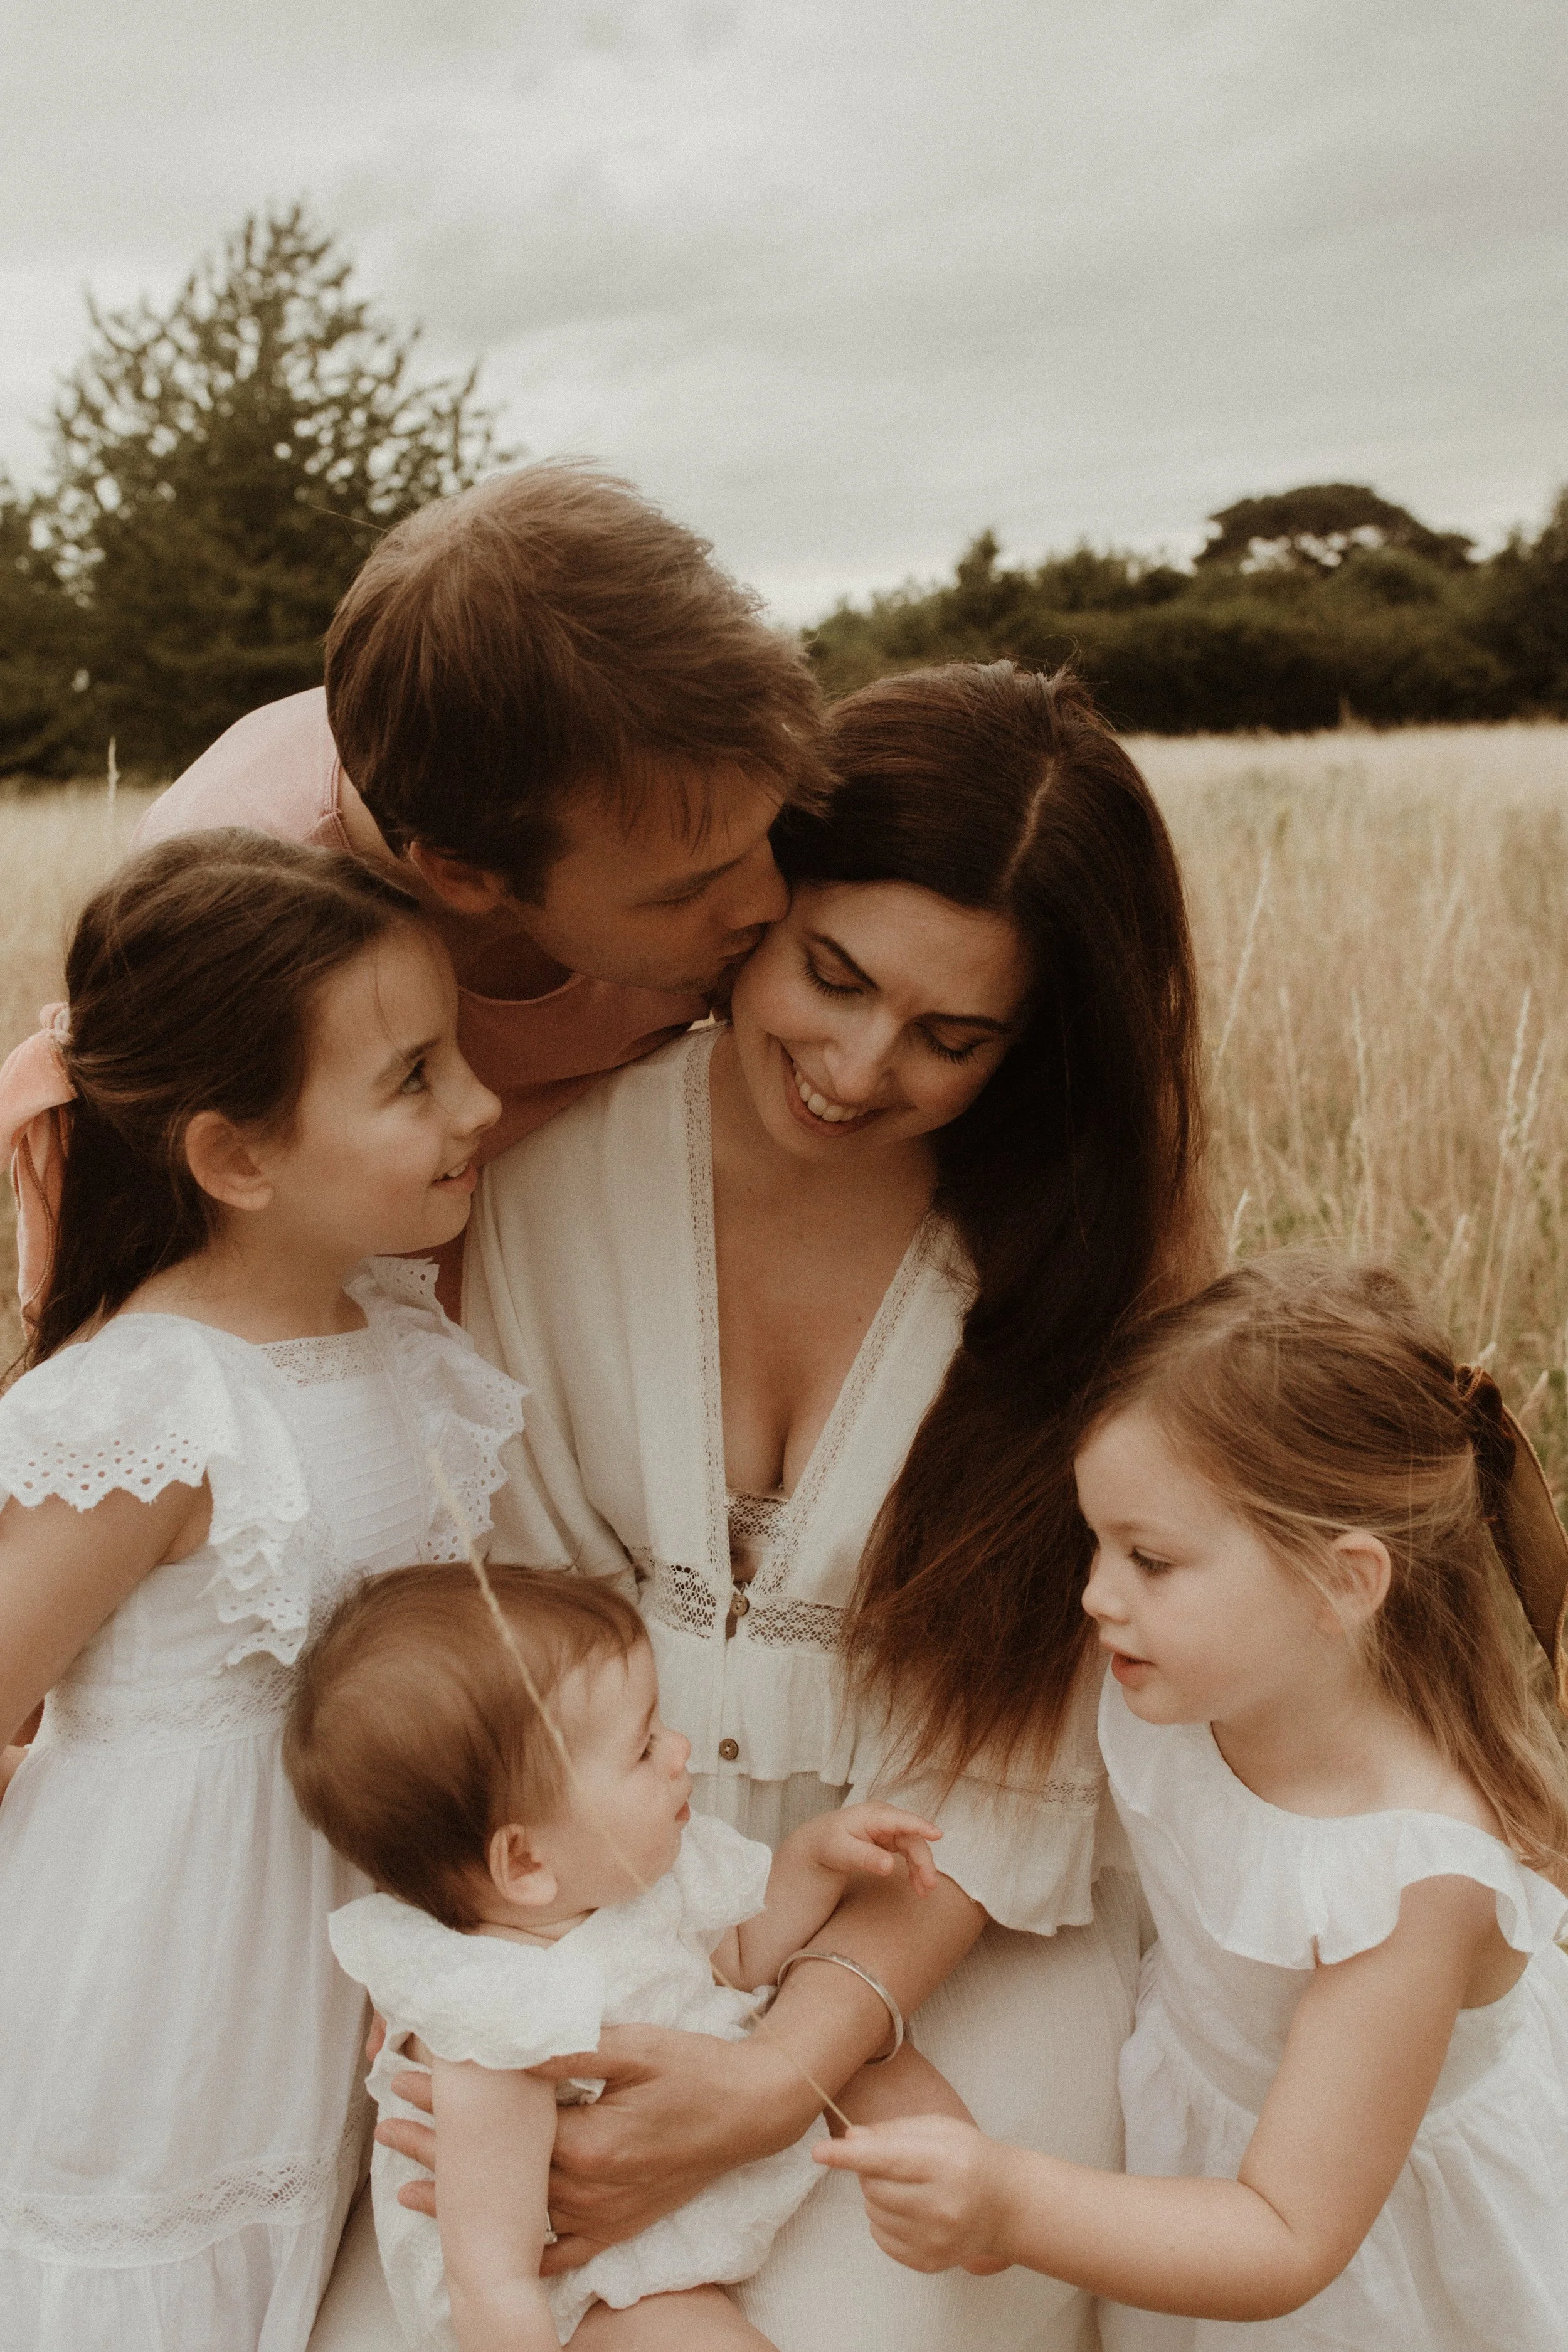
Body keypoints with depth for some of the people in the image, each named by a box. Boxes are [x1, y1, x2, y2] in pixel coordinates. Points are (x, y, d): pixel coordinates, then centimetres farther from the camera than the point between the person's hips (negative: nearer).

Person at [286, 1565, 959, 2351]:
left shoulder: (637, 1861, -14)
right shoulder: (493, 2048, -38)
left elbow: (738, 1952, 6)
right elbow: (494, 2286, -34)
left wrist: (817, 1853, -7)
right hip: (579, 2280, -7)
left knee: (893, 2073, 7)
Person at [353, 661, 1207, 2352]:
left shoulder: (1084, 1254, -12)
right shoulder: (565, 1161, -10)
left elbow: (1014, 1744, -13)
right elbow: (509, 1577, -3)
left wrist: (788, 2069, -24)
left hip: (954, 1934, -1)